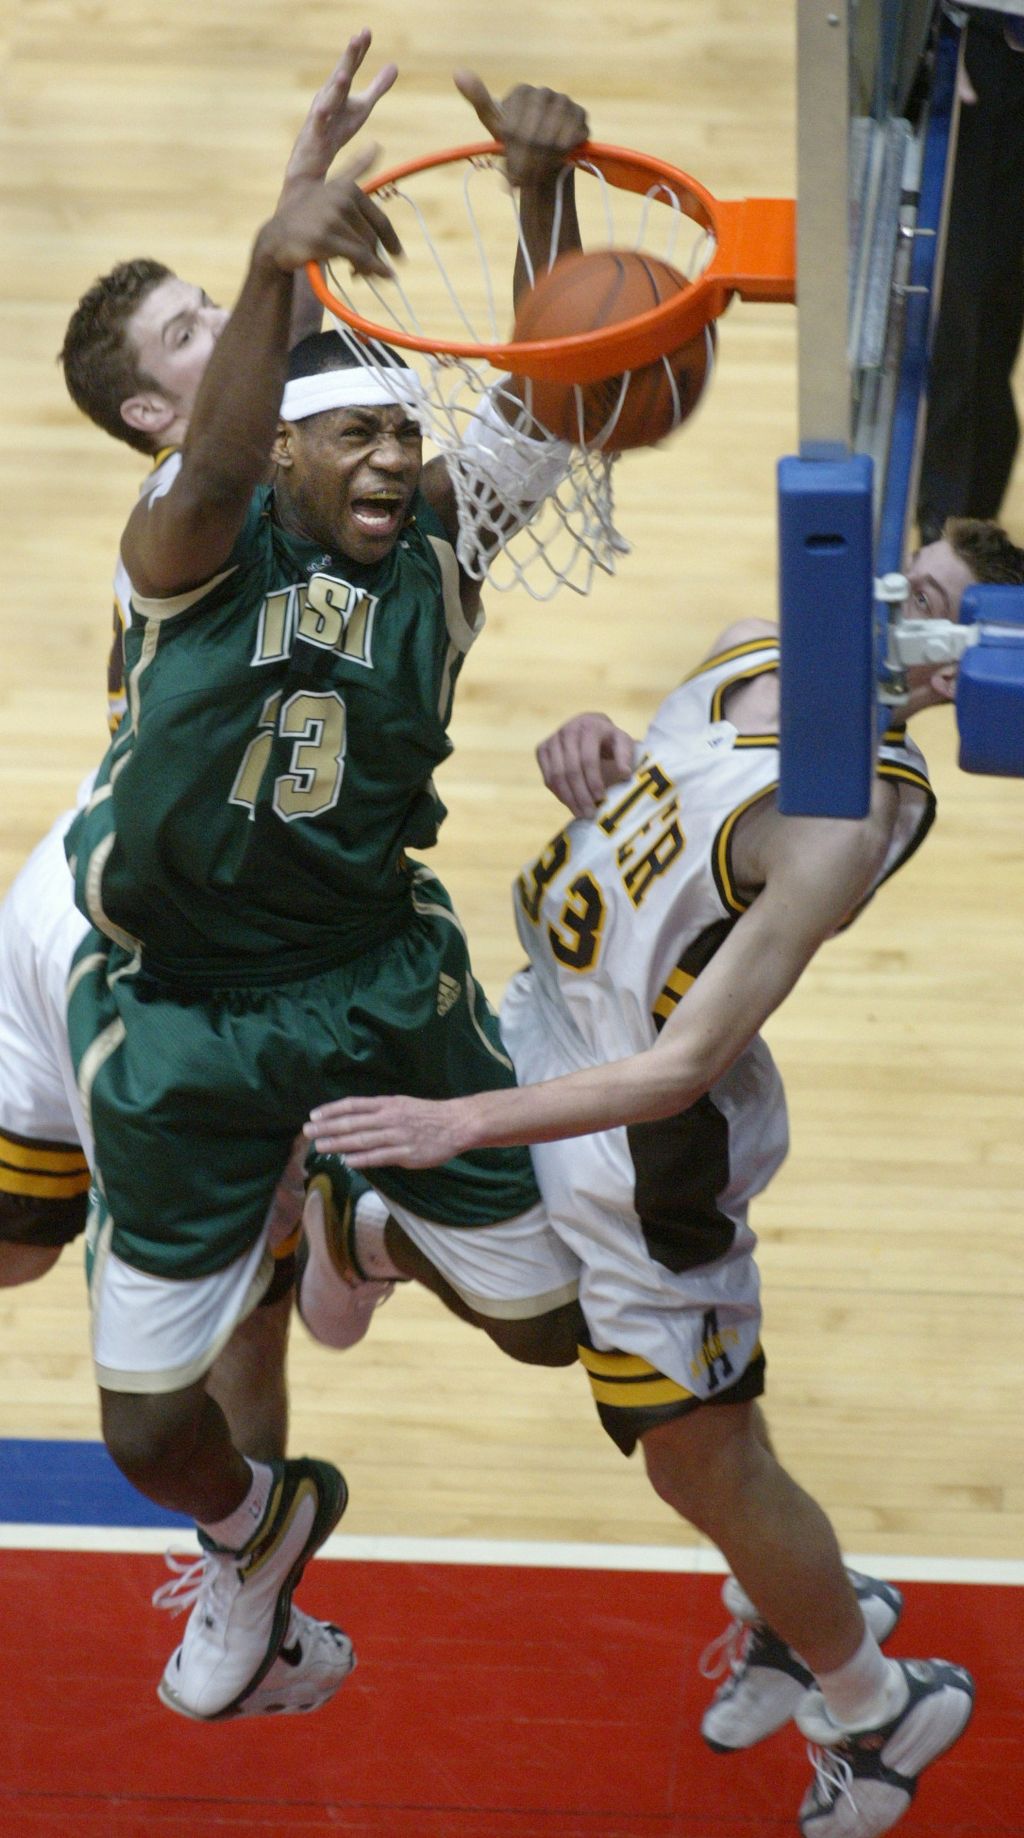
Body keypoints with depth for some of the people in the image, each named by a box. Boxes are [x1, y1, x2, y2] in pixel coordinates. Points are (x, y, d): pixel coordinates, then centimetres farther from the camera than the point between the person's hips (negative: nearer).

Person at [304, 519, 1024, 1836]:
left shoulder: (850, 810, -29)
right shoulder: (749, 653, -3)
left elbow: (682, 1070, -31)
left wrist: (465, 1121, -36)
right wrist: (593, 752, -7)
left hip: (645, 1137, -9)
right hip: (548, 1018, 9)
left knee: (704, 1458, 7)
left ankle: (872, 1707, 32)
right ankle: (788, 1612, 49)